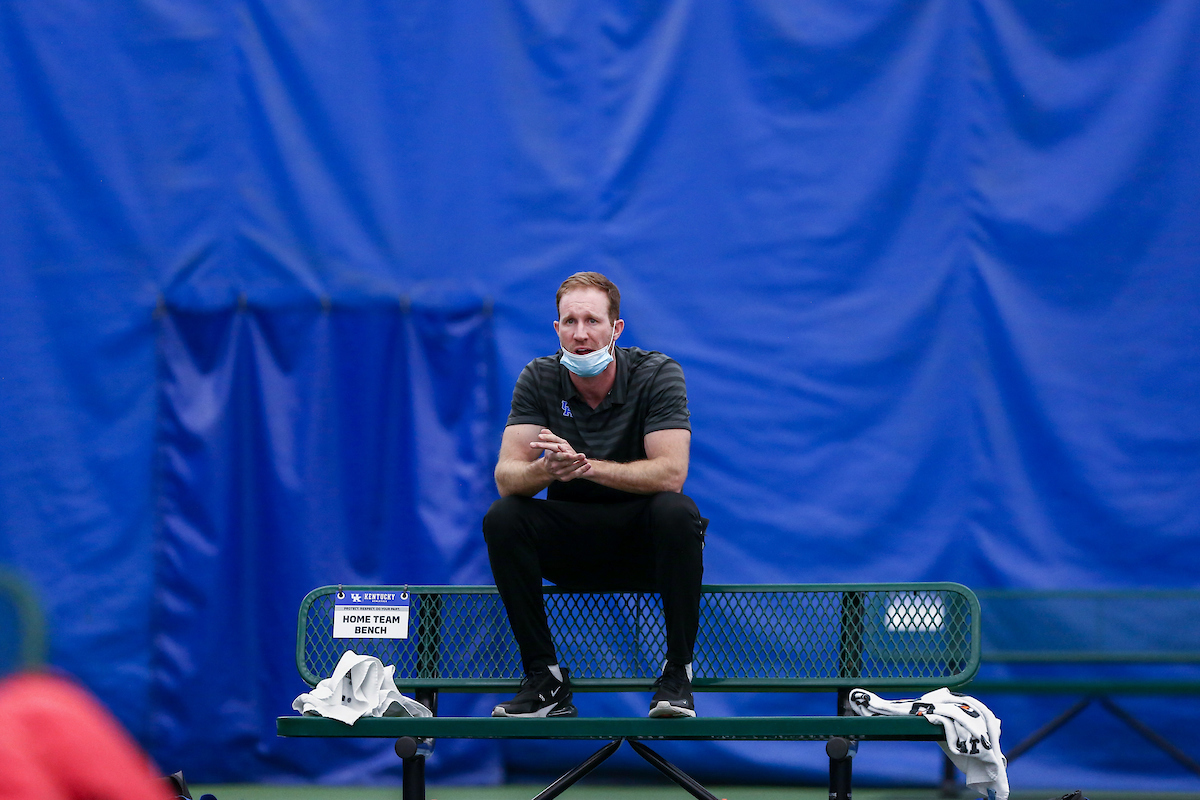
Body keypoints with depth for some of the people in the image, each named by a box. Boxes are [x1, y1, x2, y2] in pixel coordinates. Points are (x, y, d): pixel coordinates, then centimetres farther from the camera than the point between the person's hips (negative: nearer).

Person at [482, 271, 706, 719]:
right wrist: (546, 470, -40)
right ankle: (545, 678, -18)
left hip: (643, 546, -2)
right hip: (571, 545, 2)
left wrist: (585, 467, -39)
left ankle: (677, 675, -22)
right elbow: (506, 476, -15)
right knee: (501, 519, -25)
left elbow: (670, 473, -25)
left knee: (677, 512, -34)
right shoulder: (539, 379, -7)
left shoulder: (657, 374, -14)